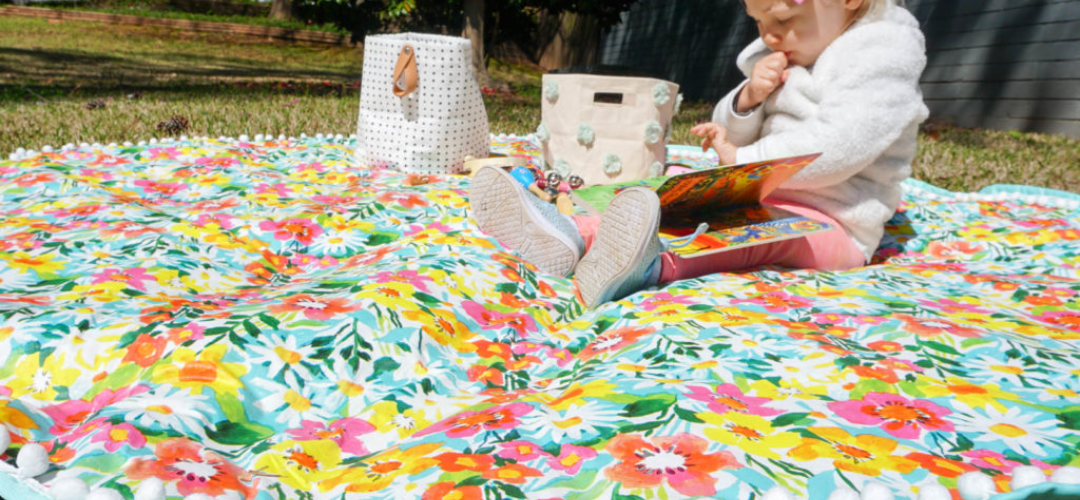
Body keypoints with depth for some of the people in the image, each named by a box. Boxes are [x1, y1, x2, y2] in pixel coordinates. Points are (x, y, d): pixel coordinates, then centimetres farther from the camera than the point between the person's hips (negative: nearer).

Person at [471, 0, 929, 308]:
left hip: (831, 225, -7)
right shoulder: (778, 54, 13)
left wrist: (743, 159, -19)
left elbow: (838, 145, -25)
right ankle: (571, 237, -35)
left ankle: (650, 265, -62)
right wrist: (747, 100, -8)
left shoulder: (883, 59, -10)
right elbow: (730, 134, 14)